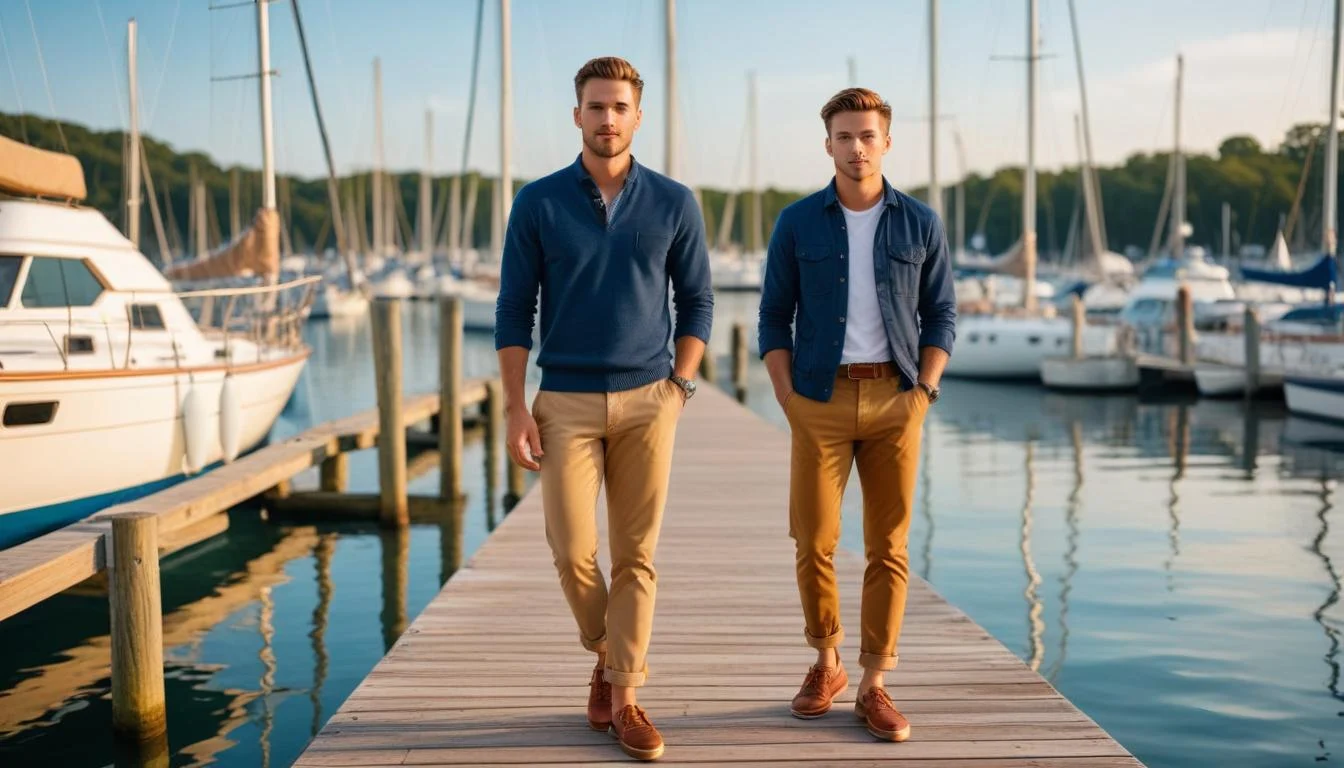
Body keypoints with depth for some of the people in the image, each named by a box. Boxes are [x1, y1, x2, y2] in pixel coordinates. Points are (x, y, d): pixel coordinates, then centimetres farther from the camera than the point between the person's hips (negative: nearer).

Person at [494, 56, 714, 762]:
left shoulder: (674, 203, 2)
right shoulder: (537, 203, 0)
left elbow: (696, 302, 8)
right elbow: (513, 312, 0)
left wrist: (678, 388, -3)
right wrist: (516, 410, -7)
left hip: (647, 402, 1)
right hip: (565, 404, 0)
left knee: (635, 556, 2)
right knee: (573, 552, -3)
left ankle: (623, 698, 13)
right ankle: (609, 652, 26)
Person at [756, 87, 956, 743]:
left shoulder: (921, 223, 3)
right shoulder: (796, 223, 1)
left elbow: (941, 316, 8)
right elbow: (774, 319, 4)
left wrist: (924, 394, -4)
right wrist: (787, 400, -5)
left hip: (895, 399, 1)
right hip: (821, 401, 0)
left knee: (888, 547, 0)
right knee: (814, 542, 0)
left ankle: (872, 687, 10)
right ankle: (825, 665, 23)